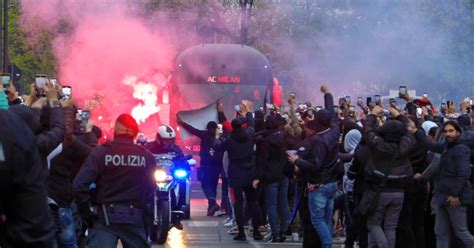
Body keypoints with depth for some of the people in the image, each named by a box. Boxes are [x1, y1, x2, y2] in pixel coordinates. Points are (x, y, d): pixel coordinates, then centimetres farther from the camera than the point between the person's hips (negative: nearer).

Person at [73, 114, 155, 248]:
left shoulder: (101, 152, -5)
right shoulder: (147, 156, 2)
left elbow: (79, 185, -10)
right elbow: (152, 189, 6)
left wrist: (86, 214, 0)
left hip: (107, 216, -2)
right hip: (135, 217, 3)